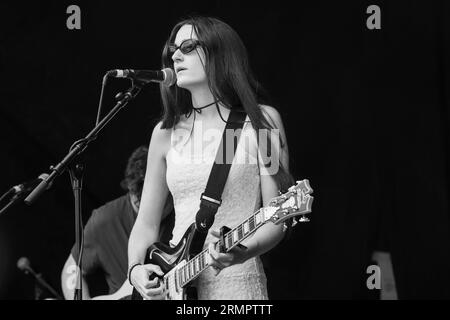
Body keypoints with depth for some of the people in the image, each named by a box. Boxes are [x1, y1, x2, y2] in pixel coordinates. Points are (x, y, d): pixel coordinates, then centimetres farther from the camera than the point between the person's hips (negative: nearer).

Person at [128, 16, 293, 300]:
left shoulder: (261, 121, 1)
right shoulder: (166, 132, 11)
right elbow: (147, 223, 13)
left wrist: (243, 252, -22)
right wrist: (135, 269, -5)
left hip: (235, 285, -4)